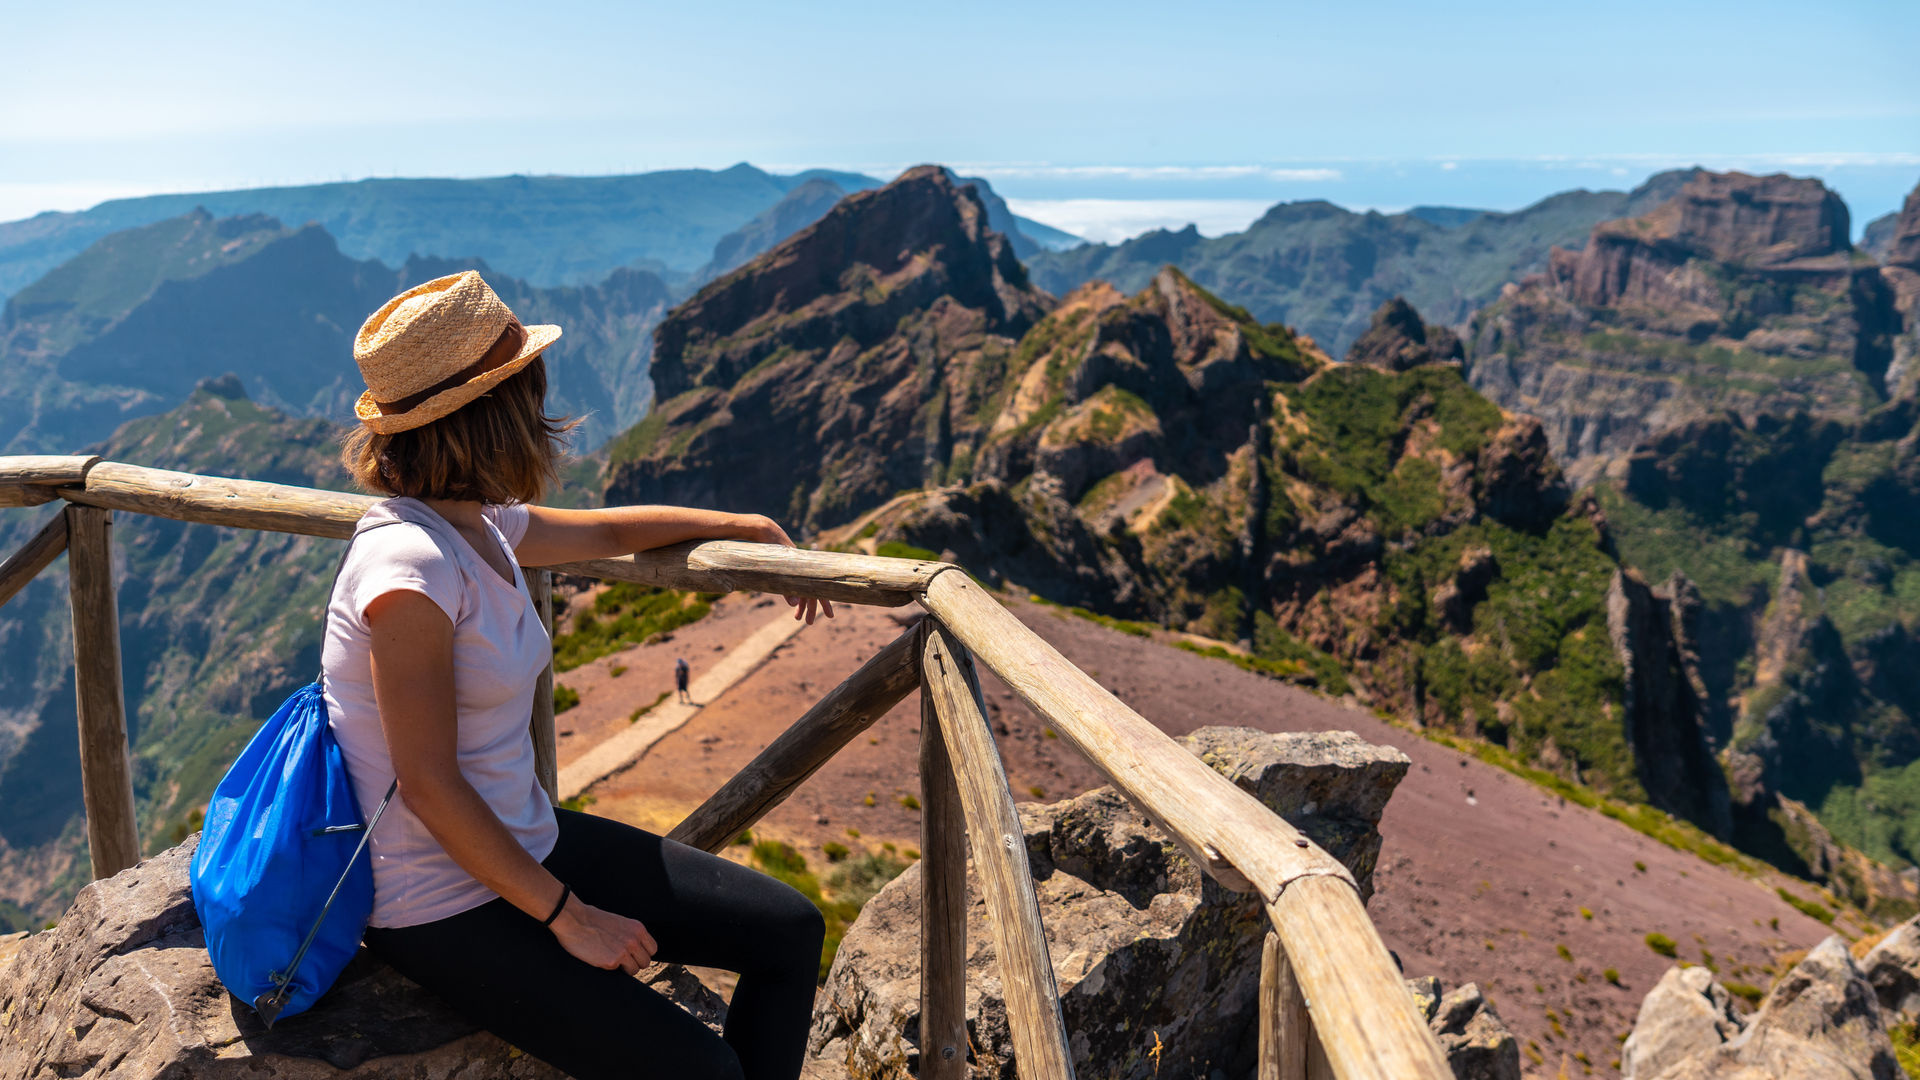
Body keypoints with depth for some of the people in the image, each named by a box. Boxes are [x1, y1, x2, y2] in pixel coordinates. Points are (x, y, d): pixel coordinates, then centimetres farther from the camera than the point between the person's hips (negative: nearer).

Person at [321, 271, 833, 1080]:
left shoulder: (482, 524, 2)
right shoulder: (409, 565, -24)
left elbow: (605, 532, 21)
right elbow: (430, 786, -23)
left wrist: (749, 529, 26)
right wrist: (567, 916, -15)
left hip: (527, 844, 9)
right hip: (439, 906, -9)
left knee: (789, 931, 5)